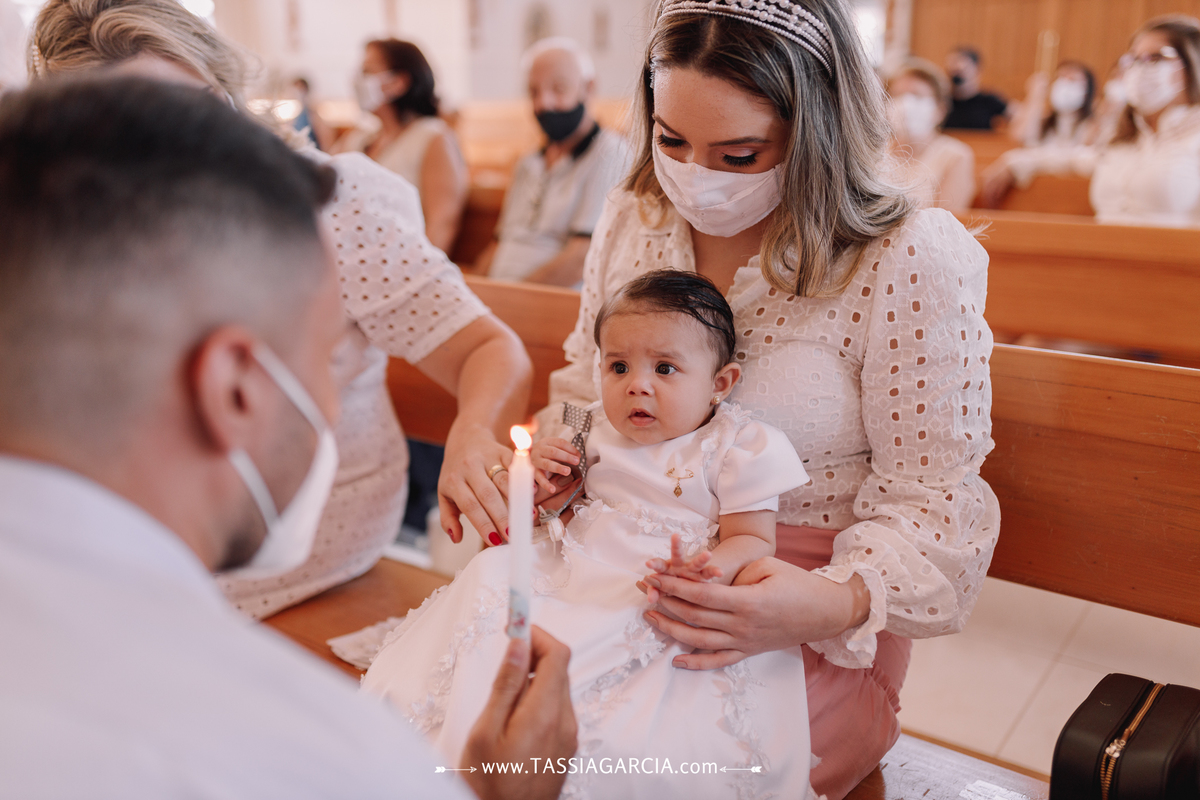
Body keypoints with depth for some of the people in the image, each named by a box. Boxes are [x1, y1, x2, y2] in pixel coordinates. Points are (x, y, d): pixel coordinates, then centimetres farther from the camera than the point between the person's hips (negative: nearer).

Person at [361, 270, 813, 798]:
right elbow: (562, 513, 23)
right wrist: (542, 477, -1)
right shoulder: (598, 431, 12)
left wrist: (713, 570, -29)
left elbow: (753, 539, -5)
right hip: (571, 573, 6)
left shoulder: (738, 450, -4)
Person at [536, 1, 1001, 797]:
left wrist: (837, 602, -30)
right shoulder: (634, 218, 2)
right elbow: (586, 391, 14)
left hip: (811, 637, -4)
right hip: (625, 580, 5)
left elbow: (930, 501, -11)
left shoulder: (912, 263, -14)